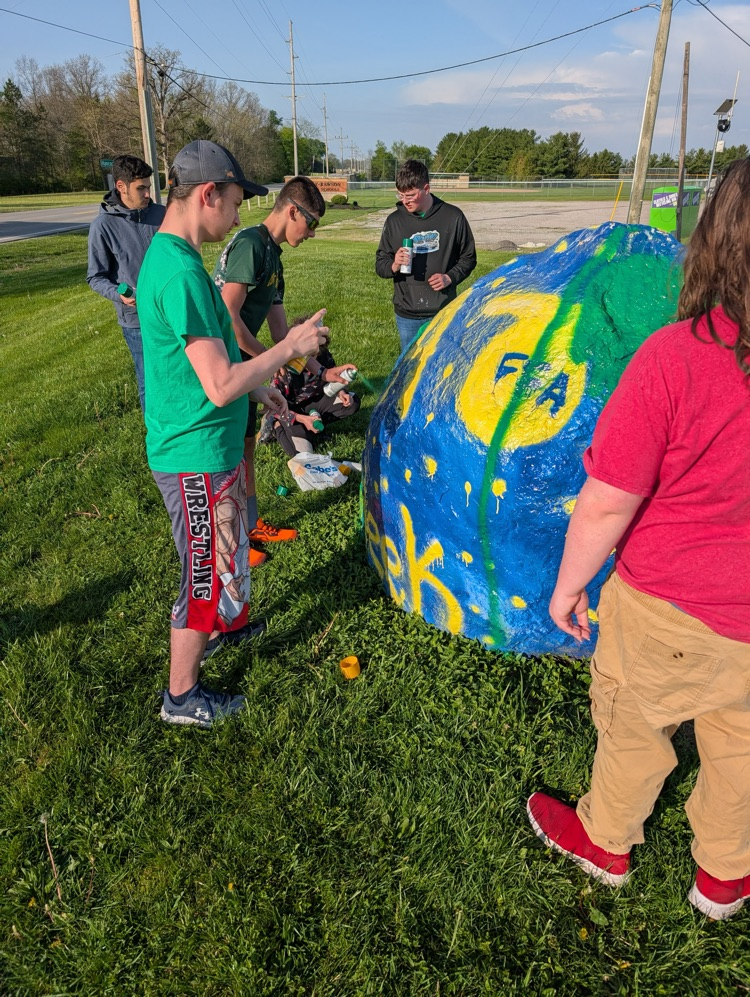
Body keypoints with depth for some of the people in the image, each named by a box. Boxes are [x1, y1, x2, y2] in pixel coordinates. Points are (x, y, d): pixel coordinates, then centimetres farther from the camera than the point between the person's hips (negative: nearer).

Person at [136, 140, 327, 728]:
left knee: (222, 554, 27)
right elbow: (219, 387, -27)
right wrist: (290, 347, -17)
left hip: (203, 447, 10)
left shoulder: (165, 256, 8)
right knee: (208, 573, 5)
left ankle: (221, 627, 51)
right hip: (198, 456, -10)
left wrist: (255, 387, 18)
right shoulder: (182, 271, -25)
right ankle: (182, 697, 23)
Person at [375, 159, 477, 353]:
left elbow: (468, 257, 8)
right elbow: (380, 264, 8)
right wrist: (394, 266, -16)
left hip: (443, 311, -1)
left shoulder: (453, 217, -1)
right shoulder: (394, 221, 3)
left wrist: (450, 277, -10)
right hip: (407, 316, 2)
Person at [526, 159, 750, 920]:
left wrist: (568, 585, -6)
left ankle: (605, 843, 48)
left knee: (632, 722, 21)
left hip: (669, 606, -4)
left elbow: (606, 504, -22)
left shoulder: (675, 357, -27)